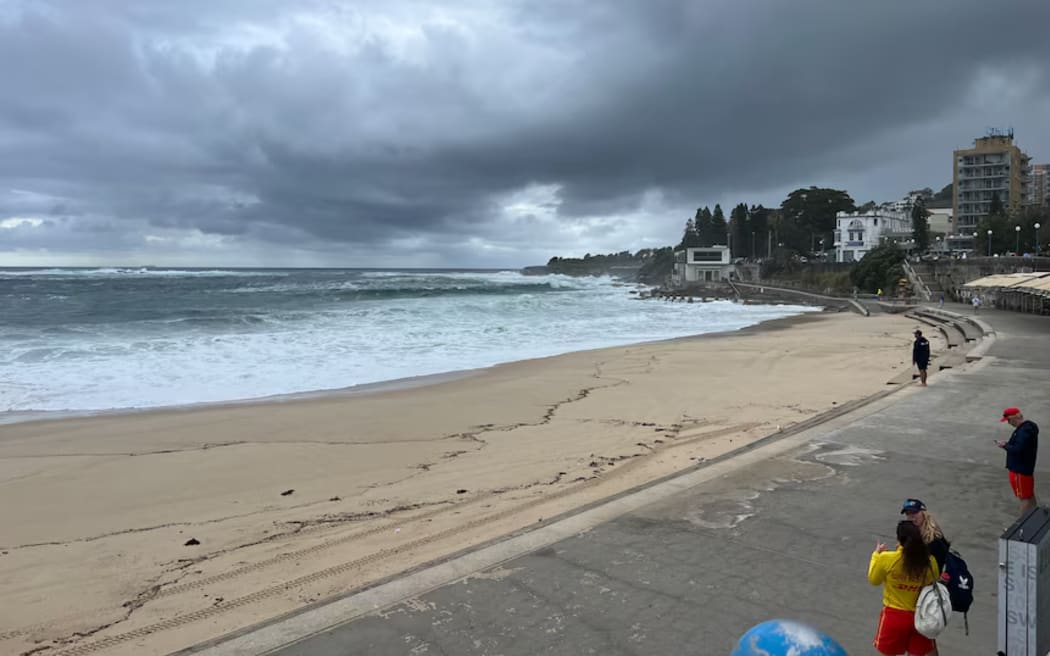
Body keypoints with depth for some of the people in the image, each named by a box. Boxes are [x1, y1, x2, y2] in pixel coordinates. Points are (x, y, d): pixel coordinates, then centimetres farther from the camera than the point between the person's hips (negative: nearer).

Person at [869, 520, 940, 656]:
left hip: (894, 615, -2)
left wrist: (876, 554, 10)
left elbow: (873, 580, -1)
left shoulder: (886, 559, -18)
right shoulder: (929, 561, -12)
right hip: (919, 616, 2)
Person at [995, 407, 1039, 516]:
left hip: (1020, 470, -10)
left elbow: (1018, 450, -31)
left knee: (1024, 497, 0)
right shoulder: (1028, 426, 7)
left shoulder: (1024, 431, -27)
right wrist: (1007, 444, 2)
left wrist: (1004, 446, -16)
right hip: (1027, 467, 10)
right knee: (1030, 496, 19)